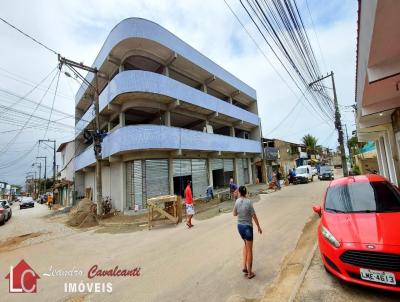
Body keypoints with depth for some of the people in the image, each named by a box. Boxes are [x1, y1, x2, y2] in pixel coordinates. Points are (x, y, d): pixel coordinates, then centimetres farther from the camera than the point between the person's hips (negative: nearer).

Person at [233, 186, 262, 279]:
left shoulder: (237, 201, -5)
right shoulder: (248, 202, -18)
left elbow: (234, 214, 6)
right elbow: (254, 216, -12)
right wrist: (259, 227, 1)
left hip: (239, 226, 5)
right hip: (247, 226, -4)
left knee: (246, 245, 27)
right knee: (249, 250, 10)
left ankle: (245, 267, 23)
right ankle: (250, 272, 22)